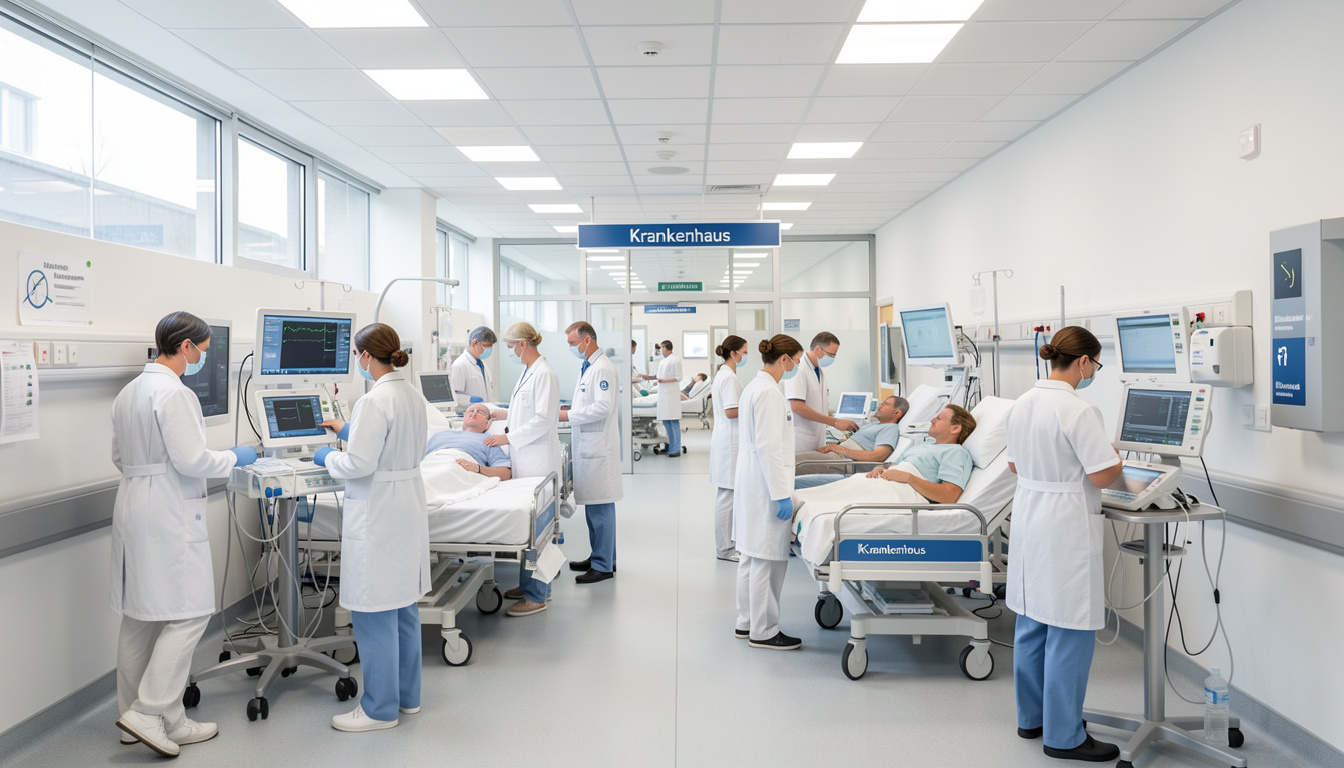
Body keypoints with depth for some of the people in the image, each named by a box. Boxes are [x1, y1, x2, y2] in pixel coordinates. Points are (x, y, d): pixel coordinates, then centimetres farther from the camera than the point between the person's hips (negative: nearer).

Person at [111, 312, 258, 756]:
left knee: (139, 616, 14)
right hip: (169, 515, -10)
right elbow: (191, 459, -19)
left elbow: (120, 457, 21)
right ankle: (149, 712, -3)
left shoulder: (129, 392, 13)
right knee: (189, 612, -3)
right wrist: (234, 458, -4)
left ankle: (134, 715, 22)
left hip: (132, 505, 10)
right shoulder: (174, 393, -16)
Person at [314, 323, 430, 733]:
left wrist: (328, 457, -2)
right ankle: (406, 695, 30)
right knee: (403, 607, 18)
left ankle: (381, 708, 14)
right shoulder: (413, 395, 7)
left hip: (378, 515, -9)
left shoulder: (375, 401, -20)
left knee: (375, 613, 2)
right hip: (408, 509, 9)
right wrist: (351, 431, 23)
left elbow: (359, 464, -21)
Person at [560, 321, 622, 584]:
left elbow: (603, 407, -22)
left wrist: (569, 415, -16)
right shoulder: (586, 366, 16)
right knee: (592, 505, 15)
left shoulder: (602, 368, -15)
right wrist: (569, 412, 9)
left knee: (600, 506, -5)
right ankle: (599, 556, 25)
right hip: (587, 445, 10)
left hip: (598, 446, -10)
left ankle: (603, 566, 1)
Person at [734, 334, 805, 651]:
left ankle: (747, 623, 25)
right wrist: (782, 494, -21)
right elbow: (769, 447, -22)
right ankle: (764, 632, 6)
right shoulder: (769, 392, -17)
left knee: (751, 556, 16)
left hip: (752, 482, 11)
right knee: (768, 559, -2)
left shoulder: (755, 386, 14)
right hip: (766, 484, -11)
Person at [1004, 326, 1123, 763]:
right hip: (1066, 528, -9)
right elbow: (1102, 476, -16)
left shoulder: (1023, 404, 7)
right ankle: (1064, 736, 10)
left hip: (1029, 520, 9)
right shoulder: (1079, 411, -18)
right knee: (1069, 632, 1)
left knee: (1032, 623, 17)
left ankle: (1031, 718, 30)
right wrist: (1118, 462, 4)